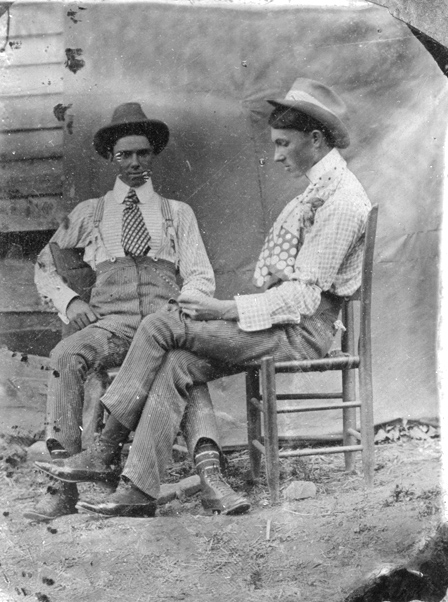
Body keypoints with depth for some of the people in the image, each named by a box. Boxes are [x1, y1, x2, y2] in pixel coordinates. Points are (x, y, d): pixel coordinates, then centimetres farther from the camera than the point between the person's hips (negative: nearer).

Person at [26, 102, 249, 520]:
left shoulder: (177, 214, 24)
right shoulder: (89, 213, 25)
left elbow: (201, 278, 15)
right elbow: (45, 267, 29)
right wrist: (69, 301, 7)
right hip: (109, 324, 1)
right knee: (65, 357, -34)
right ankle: (62, 487, -35)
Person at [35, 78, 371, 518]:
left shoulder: (341, 200, -14)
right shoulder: (319, 189, 19)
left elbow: (303, 295, -18)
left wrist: (225, 309, -18)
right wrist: (227, 308, 5)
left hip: (299, 332, -9)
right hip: (281, 319, 9)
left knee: (161, 326, -15)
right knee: (177, 364, -12)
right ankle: (139, 486, -16)